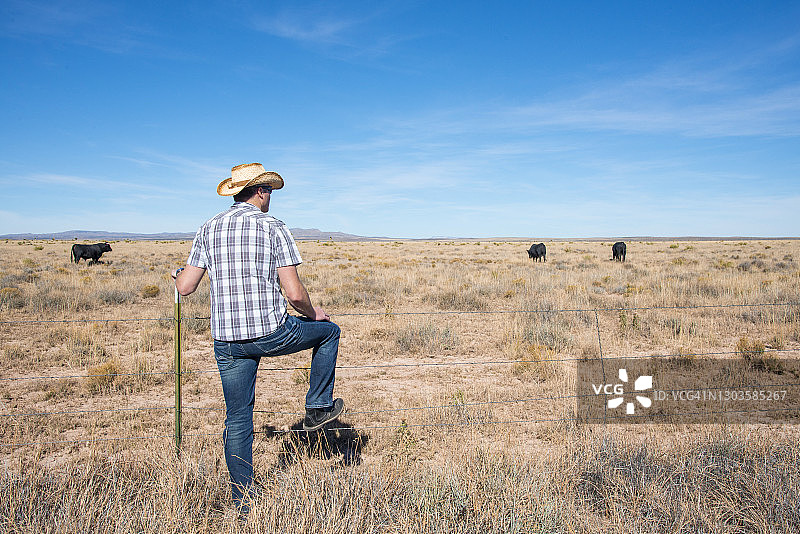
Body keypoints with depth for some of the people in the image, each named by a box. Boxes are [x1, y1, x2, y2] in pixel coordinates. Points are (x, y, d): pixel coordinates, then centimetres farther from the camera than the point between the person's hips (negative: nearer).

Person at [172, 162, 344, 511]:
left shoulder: (210, 229, 6)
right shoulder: (273, 228, -6)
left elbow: (185, 288, 3)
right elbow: (294, 293, -13)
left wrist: (178, 274, 27)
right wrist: (312, 313, 7)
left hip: (227, 341, 5)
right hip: (272, 333, -4)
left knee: (237, 418, 15)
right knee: (328, 330, 22)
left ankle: (243, 499, 23)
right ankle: (318, 408, 25)